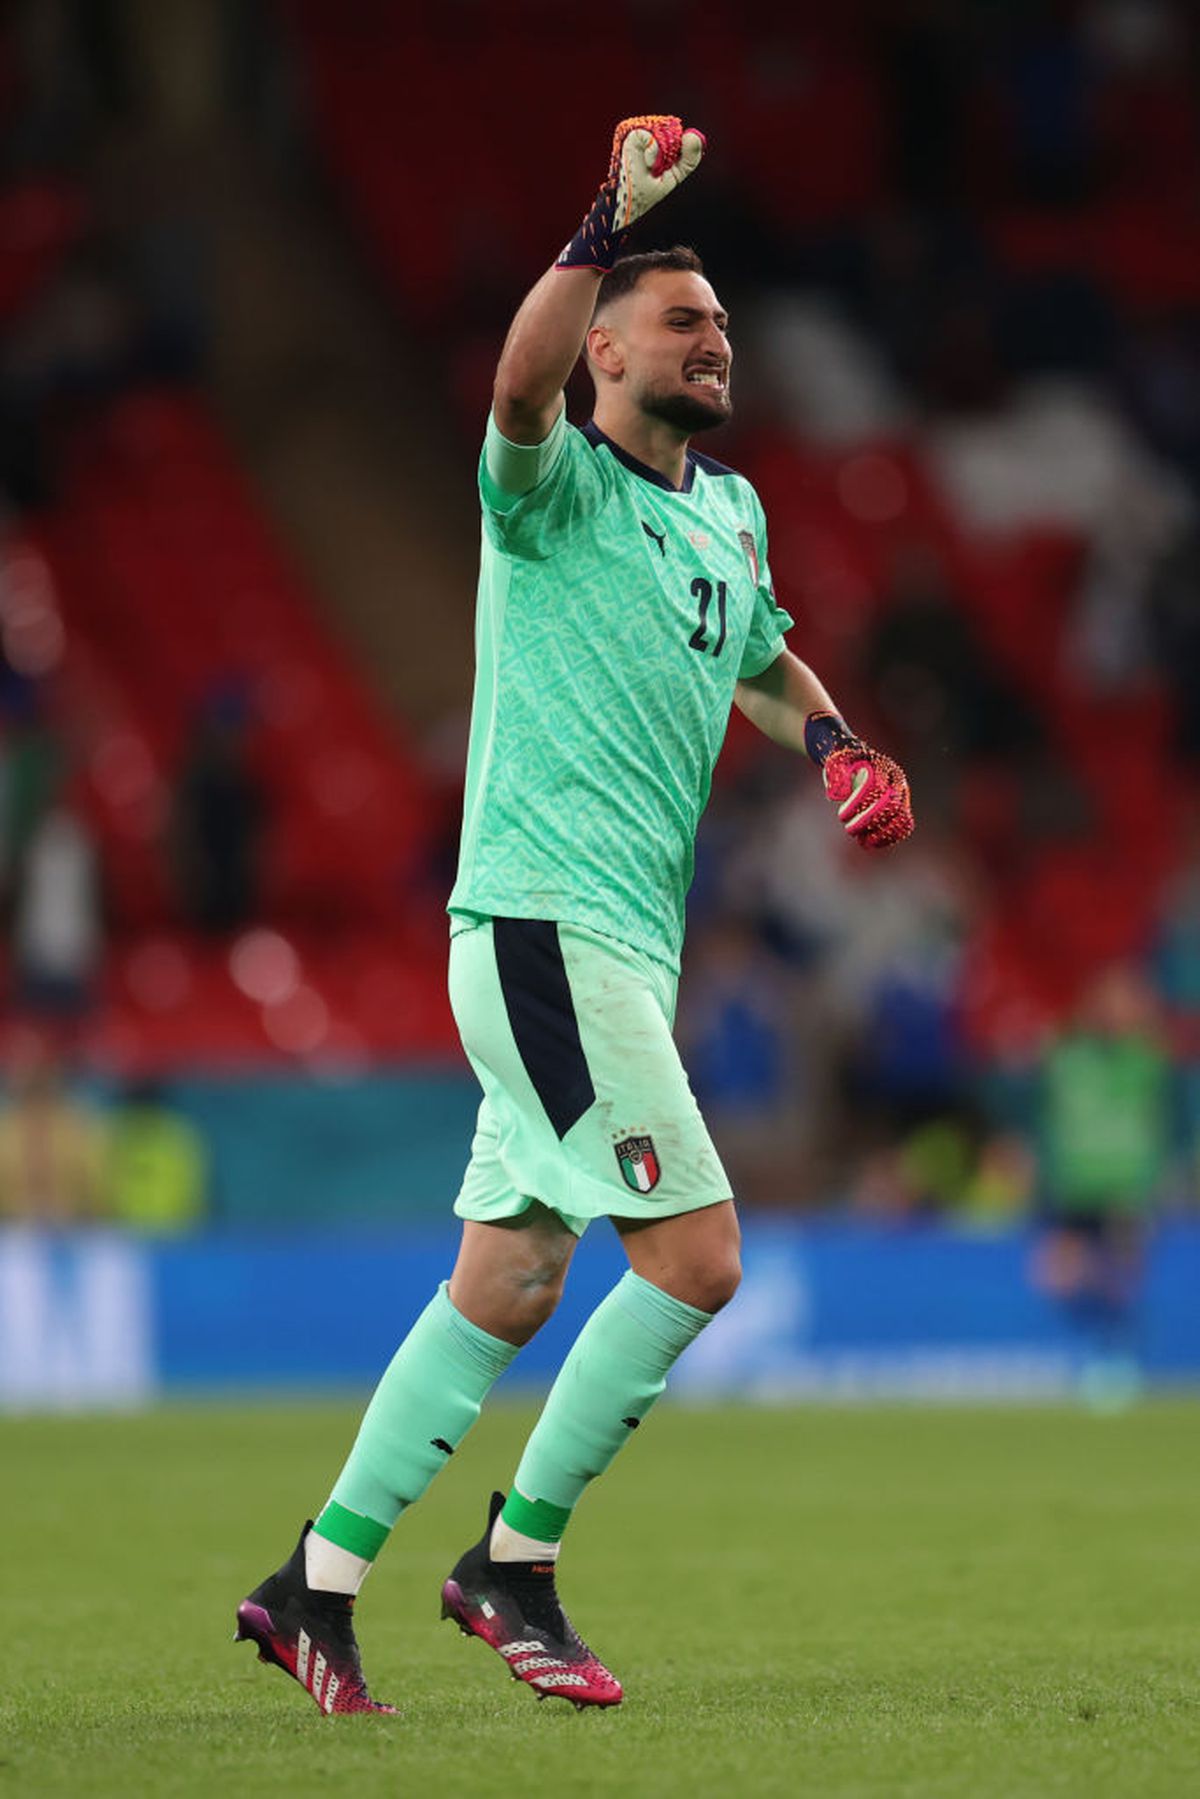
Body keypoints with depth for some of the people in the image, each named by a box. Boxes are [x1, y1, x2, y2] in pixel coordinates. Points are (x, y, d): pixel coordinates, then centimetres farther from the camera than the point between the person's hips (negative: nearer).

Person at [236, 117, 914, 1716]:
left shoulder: (732, 511, 17)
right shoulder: (561, 487, -7)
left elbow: (764, 660, 36)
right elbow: (521, 388, -31)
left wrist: (830, 741, 16)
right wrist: (610, 228, -39)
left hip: (625, 945, 8)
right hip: (540, 922, -8)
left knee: (509, 1285, 10)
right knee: (696, 1251, -13)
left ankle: (318, 1577, 16)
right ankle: (515, 1560, -1)